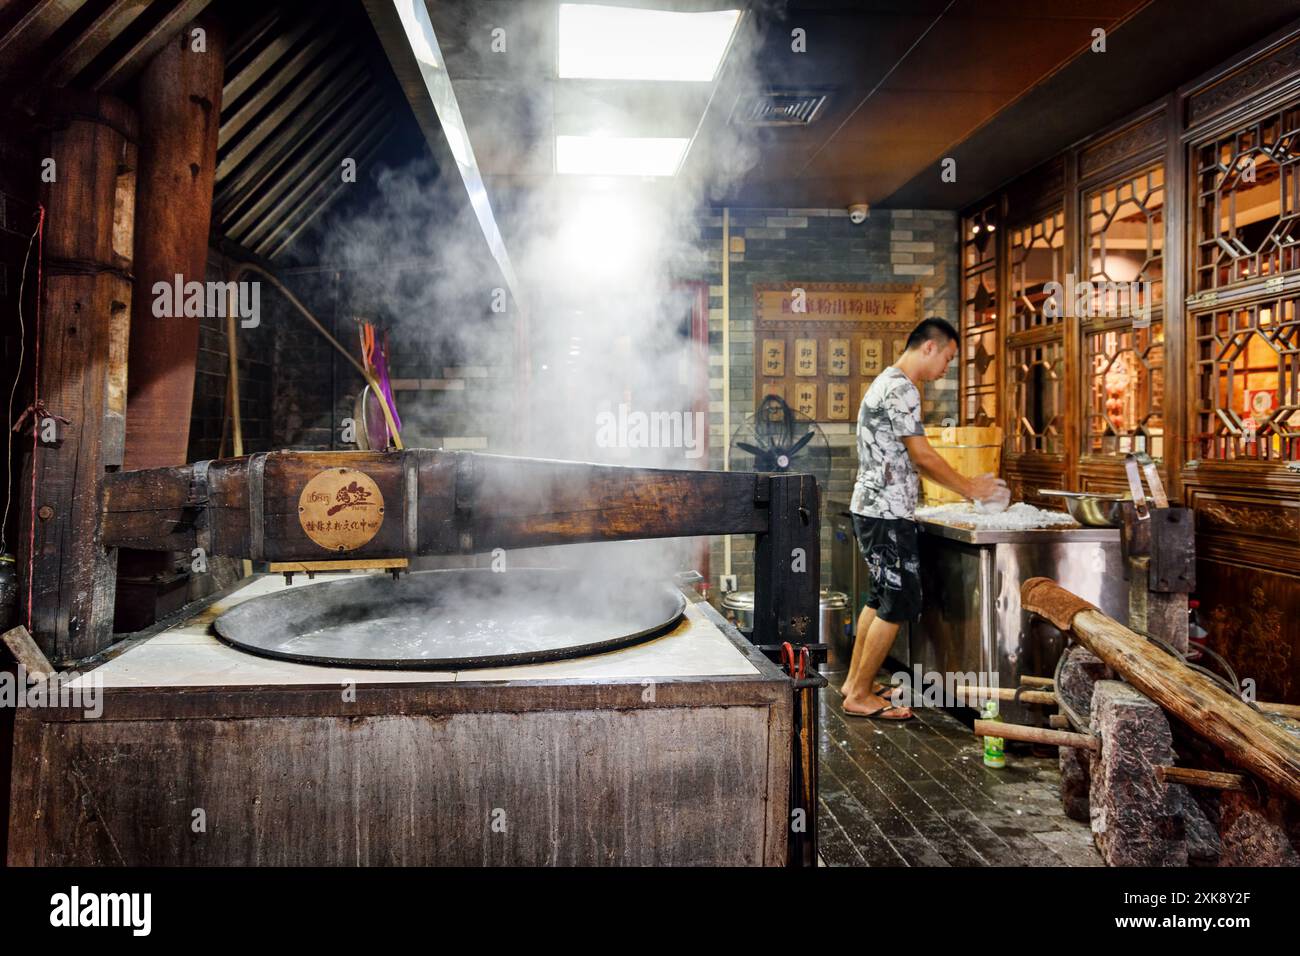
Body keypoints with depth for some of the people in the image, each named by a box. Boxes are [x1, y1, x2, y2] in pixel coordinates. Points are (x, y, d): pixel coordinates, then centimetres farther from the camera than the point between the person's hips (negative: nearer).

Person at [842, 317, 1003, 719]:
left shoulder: (889, 383, 18)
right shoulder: (901, 389, -15)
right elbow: (922, 456, -16)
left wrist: (965, 482, 17)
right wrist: (970, 489, -4)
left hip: (874, 508, 11)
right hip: (887, 513, -11)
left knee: (880, 598, 17)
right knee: (899, 603, -4)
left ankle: (856, 681, 25)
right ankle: (860, 695, 3)